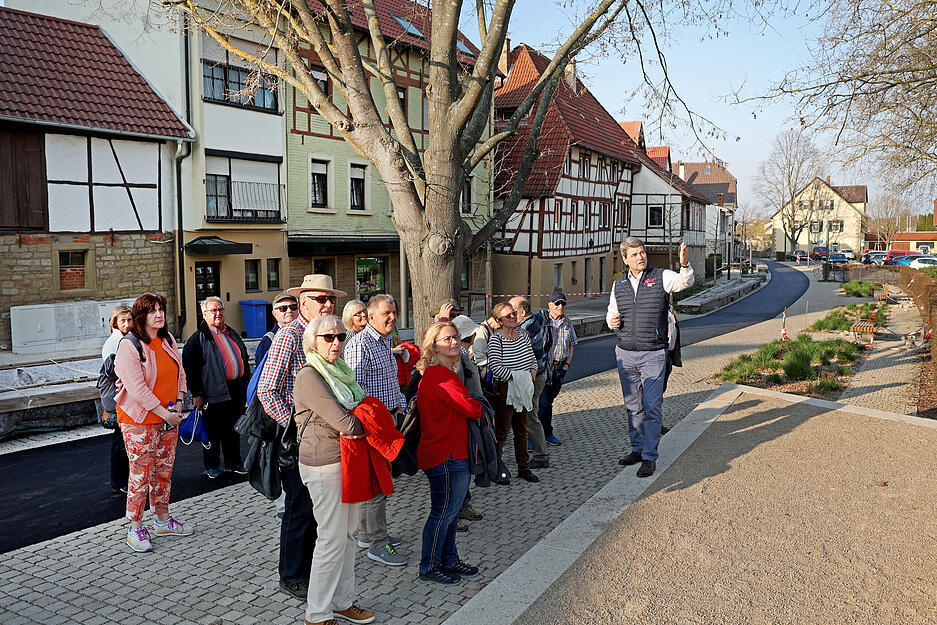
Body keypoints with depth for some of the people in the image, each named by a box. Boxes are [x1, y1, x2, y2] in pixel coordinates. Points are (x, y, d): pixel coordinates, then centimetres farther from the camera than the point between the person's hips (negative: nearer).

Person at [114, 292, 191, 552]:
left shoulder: (168, 340, 7)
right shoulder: (129, 346, -14)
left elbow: (180, 374, 12)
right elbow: (137, 388, -19)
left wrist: (178, 404, -1)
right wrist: (164, 412, -17)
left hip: (168, 419, 7)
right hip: (139, 421, -7)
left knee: (164, 471, 15)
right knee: (140, 475, 0)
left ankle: (163, 521, 28)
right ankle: (135, 529, 14)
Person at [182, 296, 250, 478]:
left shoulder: (232, 334, 15)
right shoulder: (198, 338, -4)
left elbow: (244, 359, 22)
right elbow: (189, 367, -8)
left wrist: (246, 382, 15)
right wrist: (196, 393, -12)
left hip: (237, 390, 5)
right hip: (214, 392, -5)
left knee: (233, 429, 14)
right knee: (213, 431, 5)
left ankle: (233, 463, 25)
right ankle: (212, 466, 18)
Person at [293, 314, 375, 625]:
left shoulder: (341, 371, 11)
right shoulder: (309, 376, -16)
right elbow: (345, 424, -22)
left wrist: (355, 425, -8)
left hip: (348, 461, 8)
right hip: (324, 465, -8)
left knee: (348, 533, 15)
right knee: (332, 539, -1)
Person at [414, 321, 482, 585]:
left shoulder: (432, 374, 11)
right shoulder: (441, 377, -22)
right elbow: (471, 409, -22)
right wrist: (479, 405, 1)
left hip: (450, 452, 10)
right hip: (446, 456, -10)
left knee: (450, 510, 19)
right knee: (443, 511, 2)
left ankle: (449, 560, 33)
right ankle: (429, 568, 16)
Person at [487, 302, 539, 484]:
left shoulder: (523, 334, 7)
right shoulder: (496, 339, -14)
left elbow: (532, 357, 16)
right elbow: (495, 366, -23)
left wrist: (532, 373, -2)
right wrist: (516, 377, -20)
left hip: (523, 390, 7)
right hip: (504, 389, -7)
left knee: (522, 429, 15)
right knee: (501, 430, -2)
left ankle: (523, 468, 26)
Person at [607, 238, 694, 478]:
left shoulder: (661, 276, -3)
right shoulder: (619, 284, 9)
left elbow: (684, 282, -22)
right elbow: (612, 312, 20)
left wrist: (685, 265, -43)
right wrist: (612, 321, -4)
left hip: (653, 353, -4)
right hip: (625, 353, 4)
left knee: (652, 406, -3)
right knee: (633, 405, 12)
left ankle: (649, 458, 5)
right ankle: (637, 449, 25)